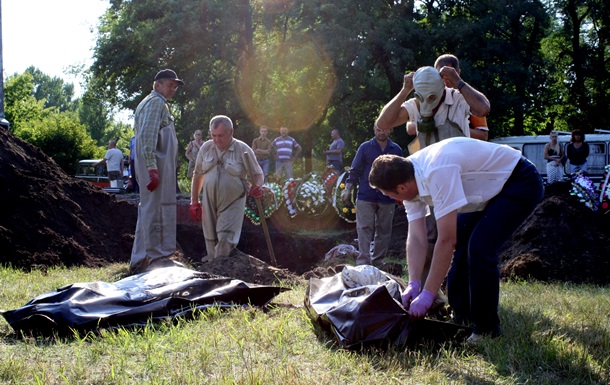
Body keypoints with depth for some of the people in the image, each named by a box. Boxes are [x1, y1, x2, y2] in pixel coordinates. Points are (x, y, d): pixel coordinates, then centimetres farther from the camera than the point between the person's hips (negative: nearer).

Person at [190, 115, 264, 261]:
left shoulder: (243, 150, -7)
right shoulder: (206, 148, 4)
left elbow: (258, 174, 0)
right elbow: (198, 174, 14)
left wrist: (256, 186, -23)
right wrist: (194, 201, 14)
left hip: (232, 203, -4)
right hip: (209, 203, 4)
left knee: (225, 239, -15)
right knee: (211, 240, 10)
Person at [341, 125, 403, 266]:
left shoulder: (396, 150, 9)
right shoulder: (365, 147, 4)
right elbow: (355, 170, 4)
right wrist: (348, 189, -5)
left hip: (387, 198, 2)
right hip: (366, 196, -2)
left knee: (384, 230, 6)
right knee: (364, 228, -6)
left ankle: (378, 261, 16)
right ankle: (363, 261, -7)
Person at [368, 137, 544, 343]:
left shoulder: (436, 172, -36)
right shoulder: (409, 178, -9)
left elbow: (446, 240, -35)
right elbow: (416, 237, -8)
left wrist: (427, 295, -30)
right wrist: (413, 284, -19)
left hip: (522, 184, -9)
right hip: (492, 189, 10)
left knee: (479, 248, -22)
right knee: (460, 248, 5)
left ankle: (487, 330, -9)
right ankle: (462, 319, 18)